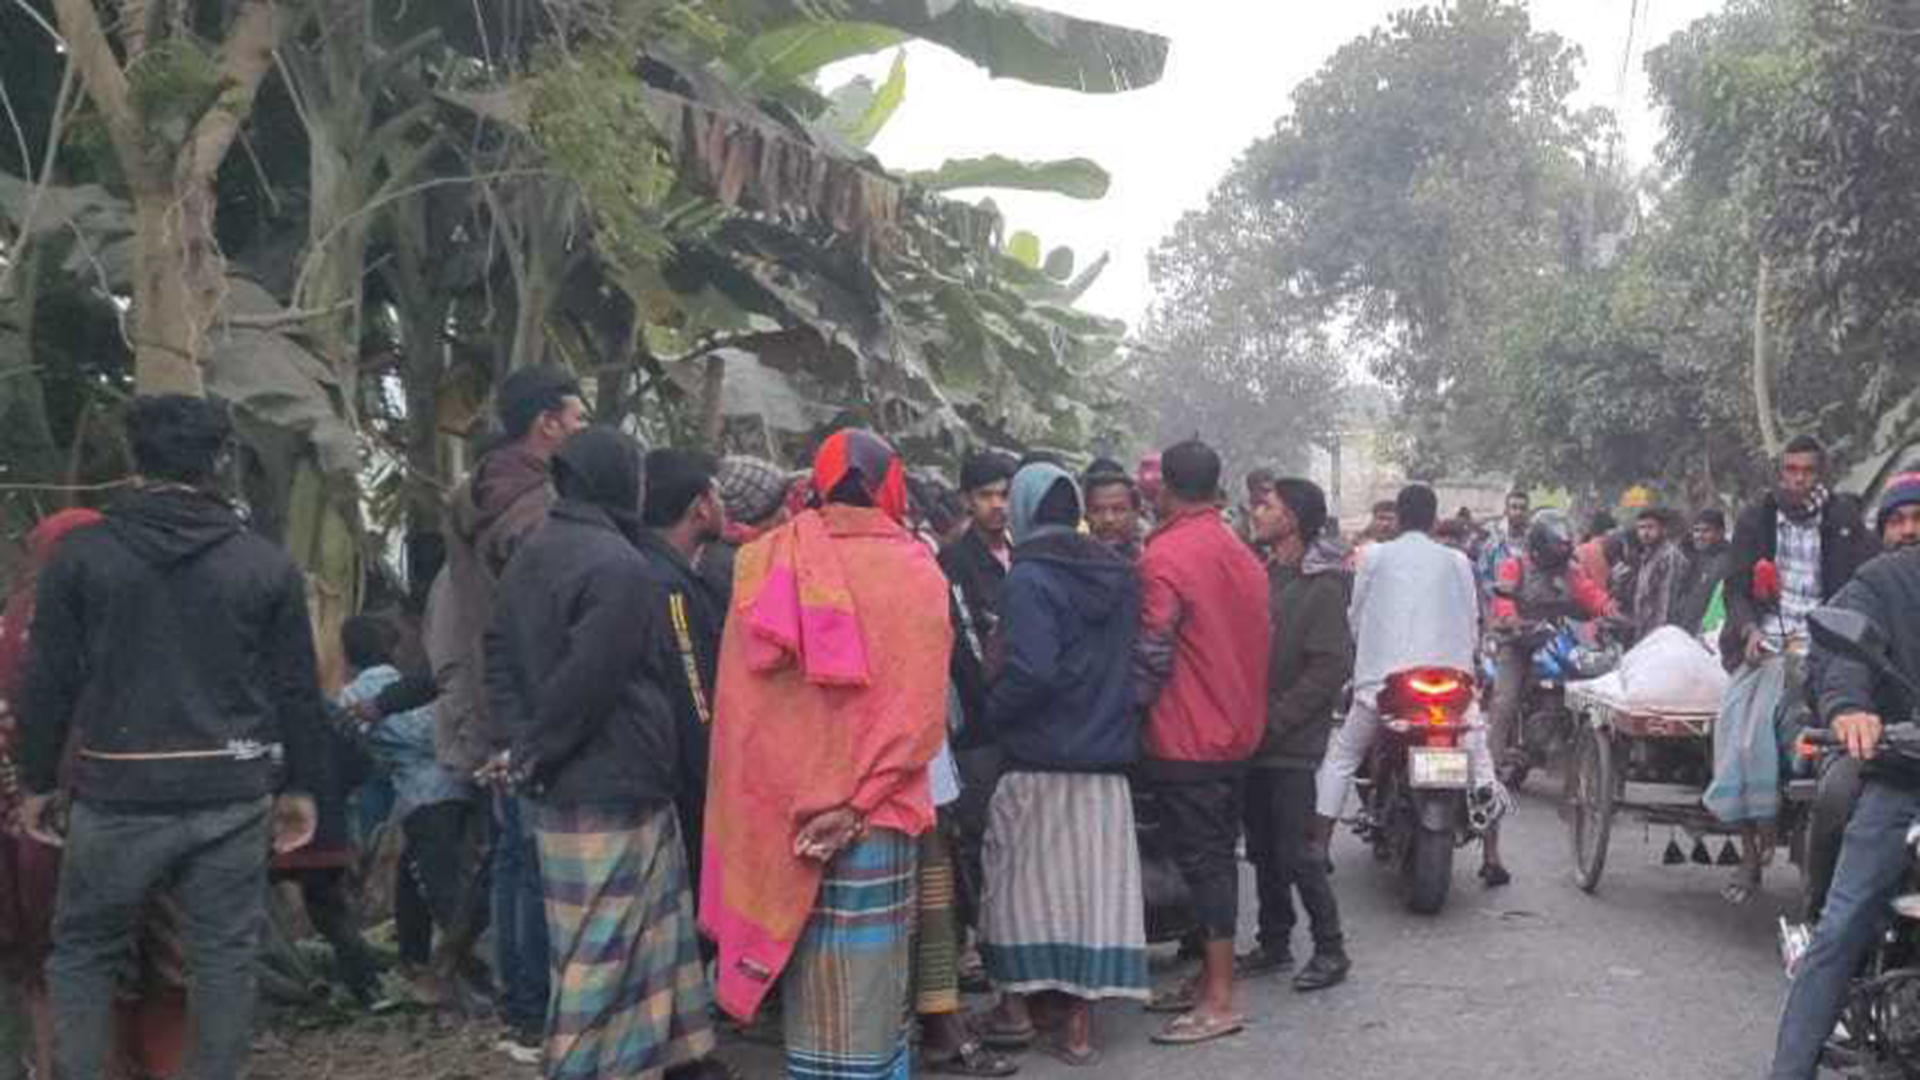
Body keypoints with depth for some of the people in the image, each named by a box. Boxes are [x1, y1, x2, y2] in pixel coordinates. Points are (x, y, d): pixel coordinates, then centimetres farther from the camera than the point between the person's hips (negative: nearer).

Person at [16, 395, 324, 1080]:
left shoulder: (81, 554, -2)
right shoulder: (267, 564, 0)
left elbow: (47, 683, 0)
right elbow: (297, 690, 2)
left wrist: (35, 782, 11)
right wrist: (302, 787, 11)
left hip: (117, 794, 0)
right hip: (232, 794, 1)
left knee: (84, 951, 16)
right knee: (224, 956, 10)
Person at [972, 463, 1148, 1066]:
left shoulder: (1029, 578, -13)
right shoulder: (1118, 574, 7)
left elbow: (1030, 671, -22)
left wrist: (992, 713, -7)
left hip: (1041, 758, -5)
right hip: (1107, 756, 6)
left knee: (1027, 876, 8)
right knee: (1095, 879, 6)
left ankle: (1020, 1000, 19)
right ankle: (1078, 1016, 9)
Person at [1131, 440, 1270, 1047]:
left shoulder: (1165, 556, -16)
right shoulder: (1243, 555, 8)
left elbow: (1150, 656, -17)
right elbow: (1260, 642, 14)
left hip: (1186, 742, -8)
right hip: (1237, 734, 8)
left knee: (1203, 864, -3)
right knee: (1218, 857, 15)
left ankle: (1220, 1002, 2)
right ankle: (1210, 977, 24)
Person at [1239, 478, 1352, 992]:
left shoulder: (1323, 586, -11)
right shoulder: (1262, 573, 11)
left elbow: (1331, 668, -16)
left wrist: (1274, 720, -17)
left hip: (1293, 742, -7)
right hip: (1255, 737, 7)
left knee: (1295, 853, -5)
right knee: (1263, 850, 14)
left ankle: (1331, 949, 9)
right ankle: (1274, 943, 27)